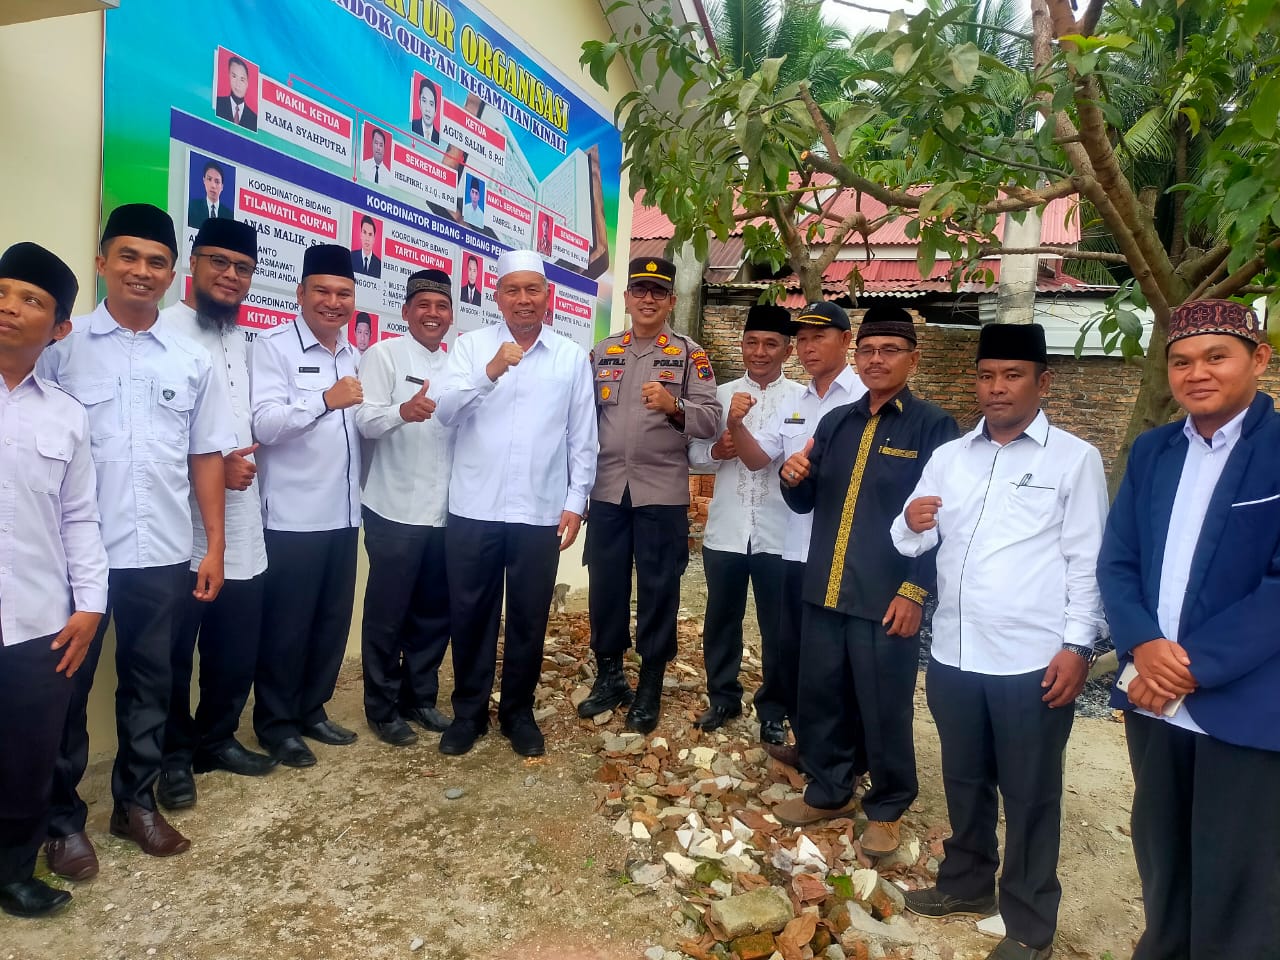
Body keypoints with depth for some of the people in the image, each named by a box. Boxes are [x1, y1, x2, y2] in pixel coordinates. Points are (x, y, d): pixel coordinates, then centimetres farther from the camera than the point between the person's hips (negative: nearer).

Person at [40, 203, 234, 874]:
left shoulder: (193, 360, 6)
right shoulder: (60, 347, -1)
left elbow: (205, 457, 8)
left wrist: (214, 546, 5)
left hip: (163, 555, 2)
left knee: (149, 683, 14)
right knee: (66, 686, 10)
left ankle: (136, 802, 31)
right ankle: (63, 819, 27)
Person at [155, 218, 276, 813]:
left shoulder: (244, 343, 18)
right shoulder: (165, 333, -7)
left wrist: (243, 462, 8)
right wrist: (210, 467, -17)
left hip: (241, 526, 7)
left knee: (237, 647, 15)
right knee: (173, 652, 8)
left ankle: (216, 738, 33)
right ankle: (175, 756, 25)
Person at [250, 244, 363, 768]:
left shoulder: (354, 356, 14)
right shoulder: (274, 347, -7)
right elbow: (264, 424, -20)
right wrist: (325, 399, -31)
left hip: (343, 513, 7)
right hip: (293, 517, -6)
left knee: (333, 621, 14)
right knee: (286, 625, 4)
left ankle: (311, 710, 30)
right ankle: (275, 722, 21)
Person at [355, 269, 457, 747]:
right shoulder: (384, 355, -3)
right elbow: (365, 420, -17)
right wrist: (402, 411, -35)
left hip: (445, 511, 6)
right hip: (395, 510, -5)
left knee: (435, 613, 13)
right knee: (387, 615, 4)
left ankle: (420, 698, 28)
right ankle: (382, 708, 18)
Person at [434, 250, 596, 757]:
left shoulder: (572, 356, 5)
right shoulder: (471, 345, 3)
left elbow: (583, 438, 6)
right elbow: (445, 412, -10)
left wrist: (575, 501, 1)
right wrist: (490, 372, -23)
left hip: (540, 511, 1)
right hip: (473, 508, 0)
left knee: (529, 617, 11)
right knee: (470, 614, 10)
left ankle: (518, 711, 29)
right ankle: (469, 711, 28)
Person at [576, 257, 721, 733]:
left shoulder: (690, 354, 1)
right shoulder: (602, 352, 11)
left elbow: (711, 419, -8)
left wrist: (674, 406, -26)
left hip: (662, 491, -3)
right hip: (607, 489, 3)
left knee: (658, 589, 5)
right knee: (605, 584, 10)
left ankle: (650, 688, 20)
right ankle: (608, 677, 27)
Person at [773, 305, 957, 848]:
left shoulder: (933, 427, -5)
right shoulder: (835, 422, 11)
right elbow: (806, 504, 13)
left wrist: (915, 590, -14)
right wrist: (794, 479, -9)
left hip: (887, 597, -5)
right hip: (824, 589, 5)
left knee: (884, 710, 8)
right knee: (819, 700, 15)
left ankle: (886, 809, 29)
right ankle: (828, 791, 35)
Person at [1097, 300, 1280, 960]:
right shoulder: (1151, 451, 8)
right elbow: (1116, 561, 5)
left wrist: (1193, 664, -18)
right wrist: (1143, 647, -12)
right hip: (1153, 700, 5)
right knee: (1161, 863, 20)